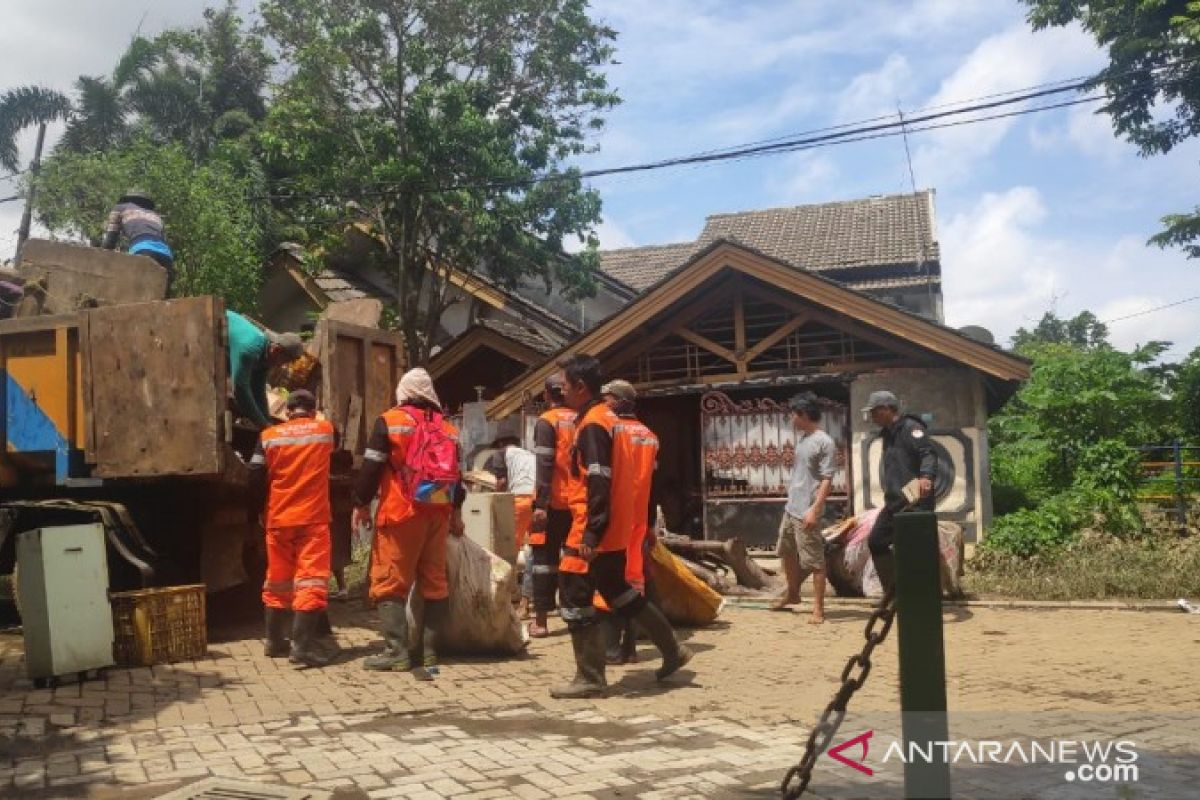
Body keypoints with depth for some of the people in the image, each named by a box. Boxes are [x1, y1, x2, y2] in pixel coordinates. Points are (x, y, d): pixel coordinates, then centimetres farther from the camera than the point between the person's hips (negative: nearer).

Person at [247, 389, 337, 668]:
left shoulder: (269, 435, 2)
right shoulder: (325, 429, 1)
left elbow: (256, 477, -1)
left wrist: (264, 507, 15)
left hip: (278, 519, 3)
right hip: (313, 518, -3)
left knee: (278, 581, 15)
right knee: (310, 578, -5)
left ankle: (275, 641, 23)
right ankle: (303, 645, -15)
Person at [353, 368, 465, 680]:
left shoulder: (389, 421, -3)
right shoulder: (447, 427, 13)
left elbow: (371, 467, -6)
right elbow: (456, 472, 17)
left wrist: (361, 504, 3)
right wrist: (455, 511, 25)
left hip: (401, 513, -5)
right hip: (438, 513, 5)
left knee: (389, 581, 0)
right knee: (435, 581, 8)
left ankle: (396, 651, -5)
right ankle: (430, 652, 9)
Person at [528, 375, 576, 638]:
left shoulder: (546, 422, -7)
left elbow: (544, 465, -15)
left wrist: (541, 504, -16)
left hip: (553, 502, -4)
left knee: (545, 559, 3)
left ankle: (541, 620, 3)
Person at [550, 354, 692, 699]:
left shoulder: (592, 424, -15)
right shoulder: (610, 419, 14)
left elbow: (599, 485, -23)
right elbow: (623, 479, 19)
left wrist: (590, 534, -24)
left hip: (594, 533, -10)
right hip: (615, 530, 10)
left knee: (575, 600, -1)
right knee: (620, 593, 22)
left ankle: (590, 680, 6)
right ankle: (673, 651, 28)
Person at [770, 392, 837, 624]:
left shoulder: (824, 443, -15)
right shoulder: (801, 437, 11)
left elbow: (827, 480, -18)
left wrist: (815, 509, -23)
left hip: (807, 512, -10)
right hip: (791, 507, 10)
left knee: (814, 561, -4)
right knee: (786, 552, 22)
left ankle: (818, 609, 3)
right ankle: (792, 592, 41)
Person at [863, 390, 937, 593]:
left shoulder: (910, 427, -10)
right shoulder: (888, 433, 19)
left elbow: (929, 453, -25)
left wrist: (926, 476, -43)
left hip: (914, 503, -10)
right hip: (894, 503, 10)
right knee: (876, 541, 12)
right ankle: (893, 591, 20)